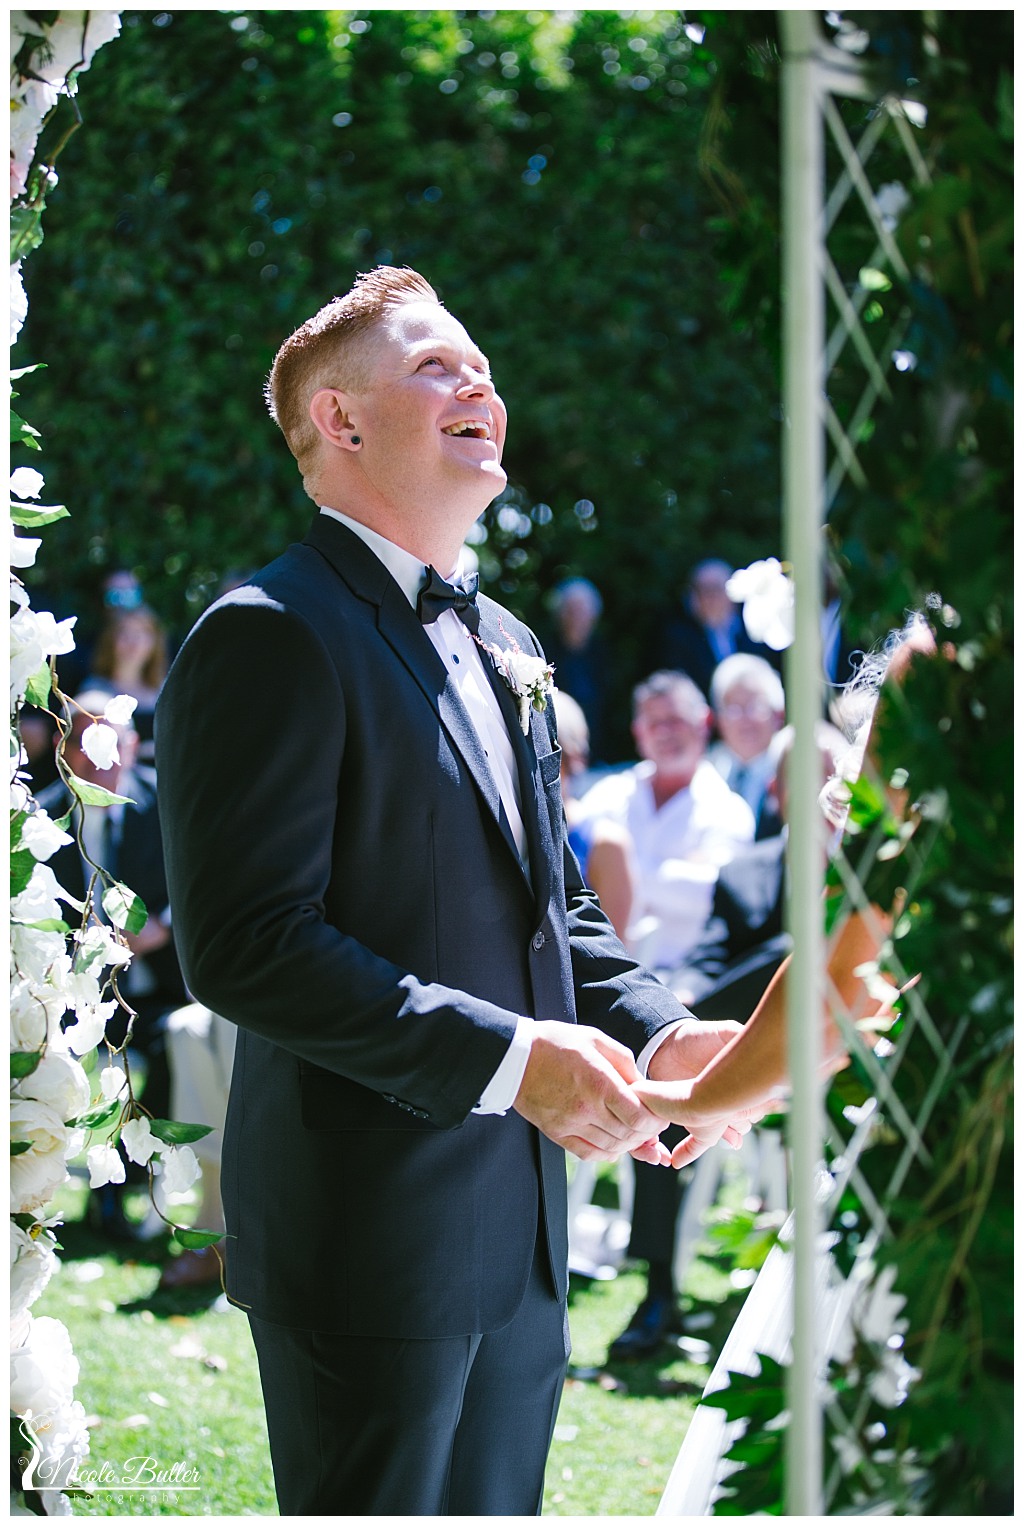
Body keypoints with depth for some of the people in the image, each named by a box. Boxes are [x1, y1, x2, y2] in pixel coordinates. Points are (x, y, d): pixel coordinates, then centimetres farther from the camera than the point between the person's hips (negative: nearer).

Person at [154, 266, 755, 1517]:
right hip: (368, 1242, -8)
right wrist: (508, 1059, -23)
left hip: (520, 1229, 8)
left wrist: (657, 1032, 2)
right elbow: (245, 945, -21)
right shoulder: (271, 637, -13)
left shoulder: (503, 648, 17)